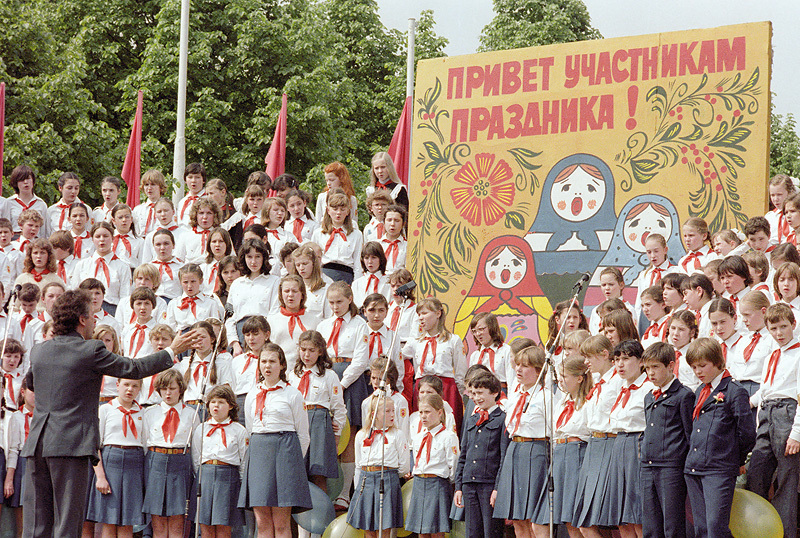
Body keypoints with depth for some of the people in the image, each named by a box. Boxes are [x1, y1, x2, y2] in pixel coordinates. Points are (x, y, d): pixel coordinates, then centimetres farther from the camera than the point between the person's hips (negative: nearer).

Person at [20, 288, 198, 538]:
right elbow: (134, 368, 1)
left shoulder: (38, 351, 12)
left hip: (37, 443, 6)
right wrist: (172, 351, 14)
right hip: (71, 443, -6)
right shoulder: (90, 351, -7)